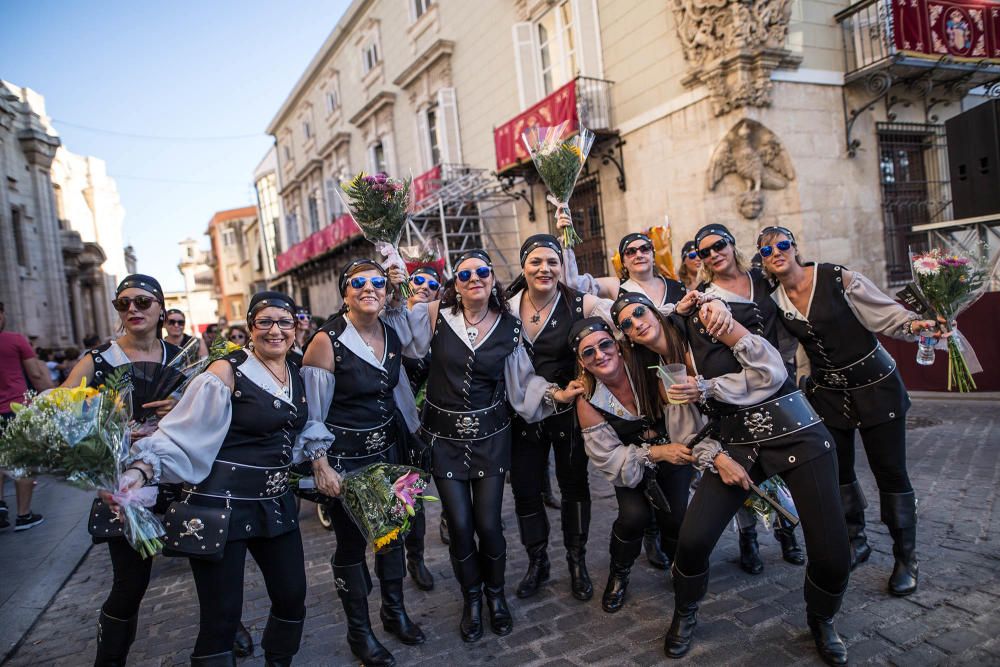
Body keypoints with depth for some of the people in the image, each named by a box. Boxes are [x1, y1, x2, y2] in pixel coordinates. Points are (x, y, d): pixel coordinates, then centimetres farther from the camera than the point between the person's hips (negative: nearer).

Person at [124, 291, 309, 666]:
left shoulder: (296, 375, 7)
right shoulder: (228, 372, -13)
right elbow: (182, 435, -17)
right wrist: (141, 470, -30)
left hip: (275, 504, 7)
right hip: (221, 505, -6)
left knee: (292, 599, 12)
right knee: (222, 617, 0)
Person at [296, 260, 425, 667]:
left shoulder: (392, 336, 3)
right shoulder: (328, 340, -15)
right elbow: (312, 412, -13)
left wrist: (410, 440, 18)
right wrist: (321, 466, -15)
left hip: (387, 449, 6)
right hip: (345, 457, -5)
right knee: (351, 541, 7)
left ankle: (394, 611, 35)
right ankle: (359, 631, 26)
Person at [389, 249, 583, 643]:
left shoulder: (509, 325, -1)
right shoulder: (436, 315, -7)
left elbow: (522, 379, 3)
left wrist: (556, 393, -10)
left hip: (490, 435, 1)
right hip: (444, 436, -1)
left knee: (488, 524, 1)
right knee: (460, 526, 2)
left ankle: (496, 594, 33)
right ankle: (471, 599, 32)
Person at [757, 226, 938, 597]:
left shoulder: (838, 280, -14)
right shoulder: (774, 299, -2)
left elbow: (887, 313, -14)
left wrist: (915, 325, -30)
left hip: (875, 386, -4)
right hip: (828, 394, 4)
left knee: (890, 471, 1)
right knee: (838, 470, 9)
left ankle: (905, 558, 19)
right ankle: (856, 542, 32)